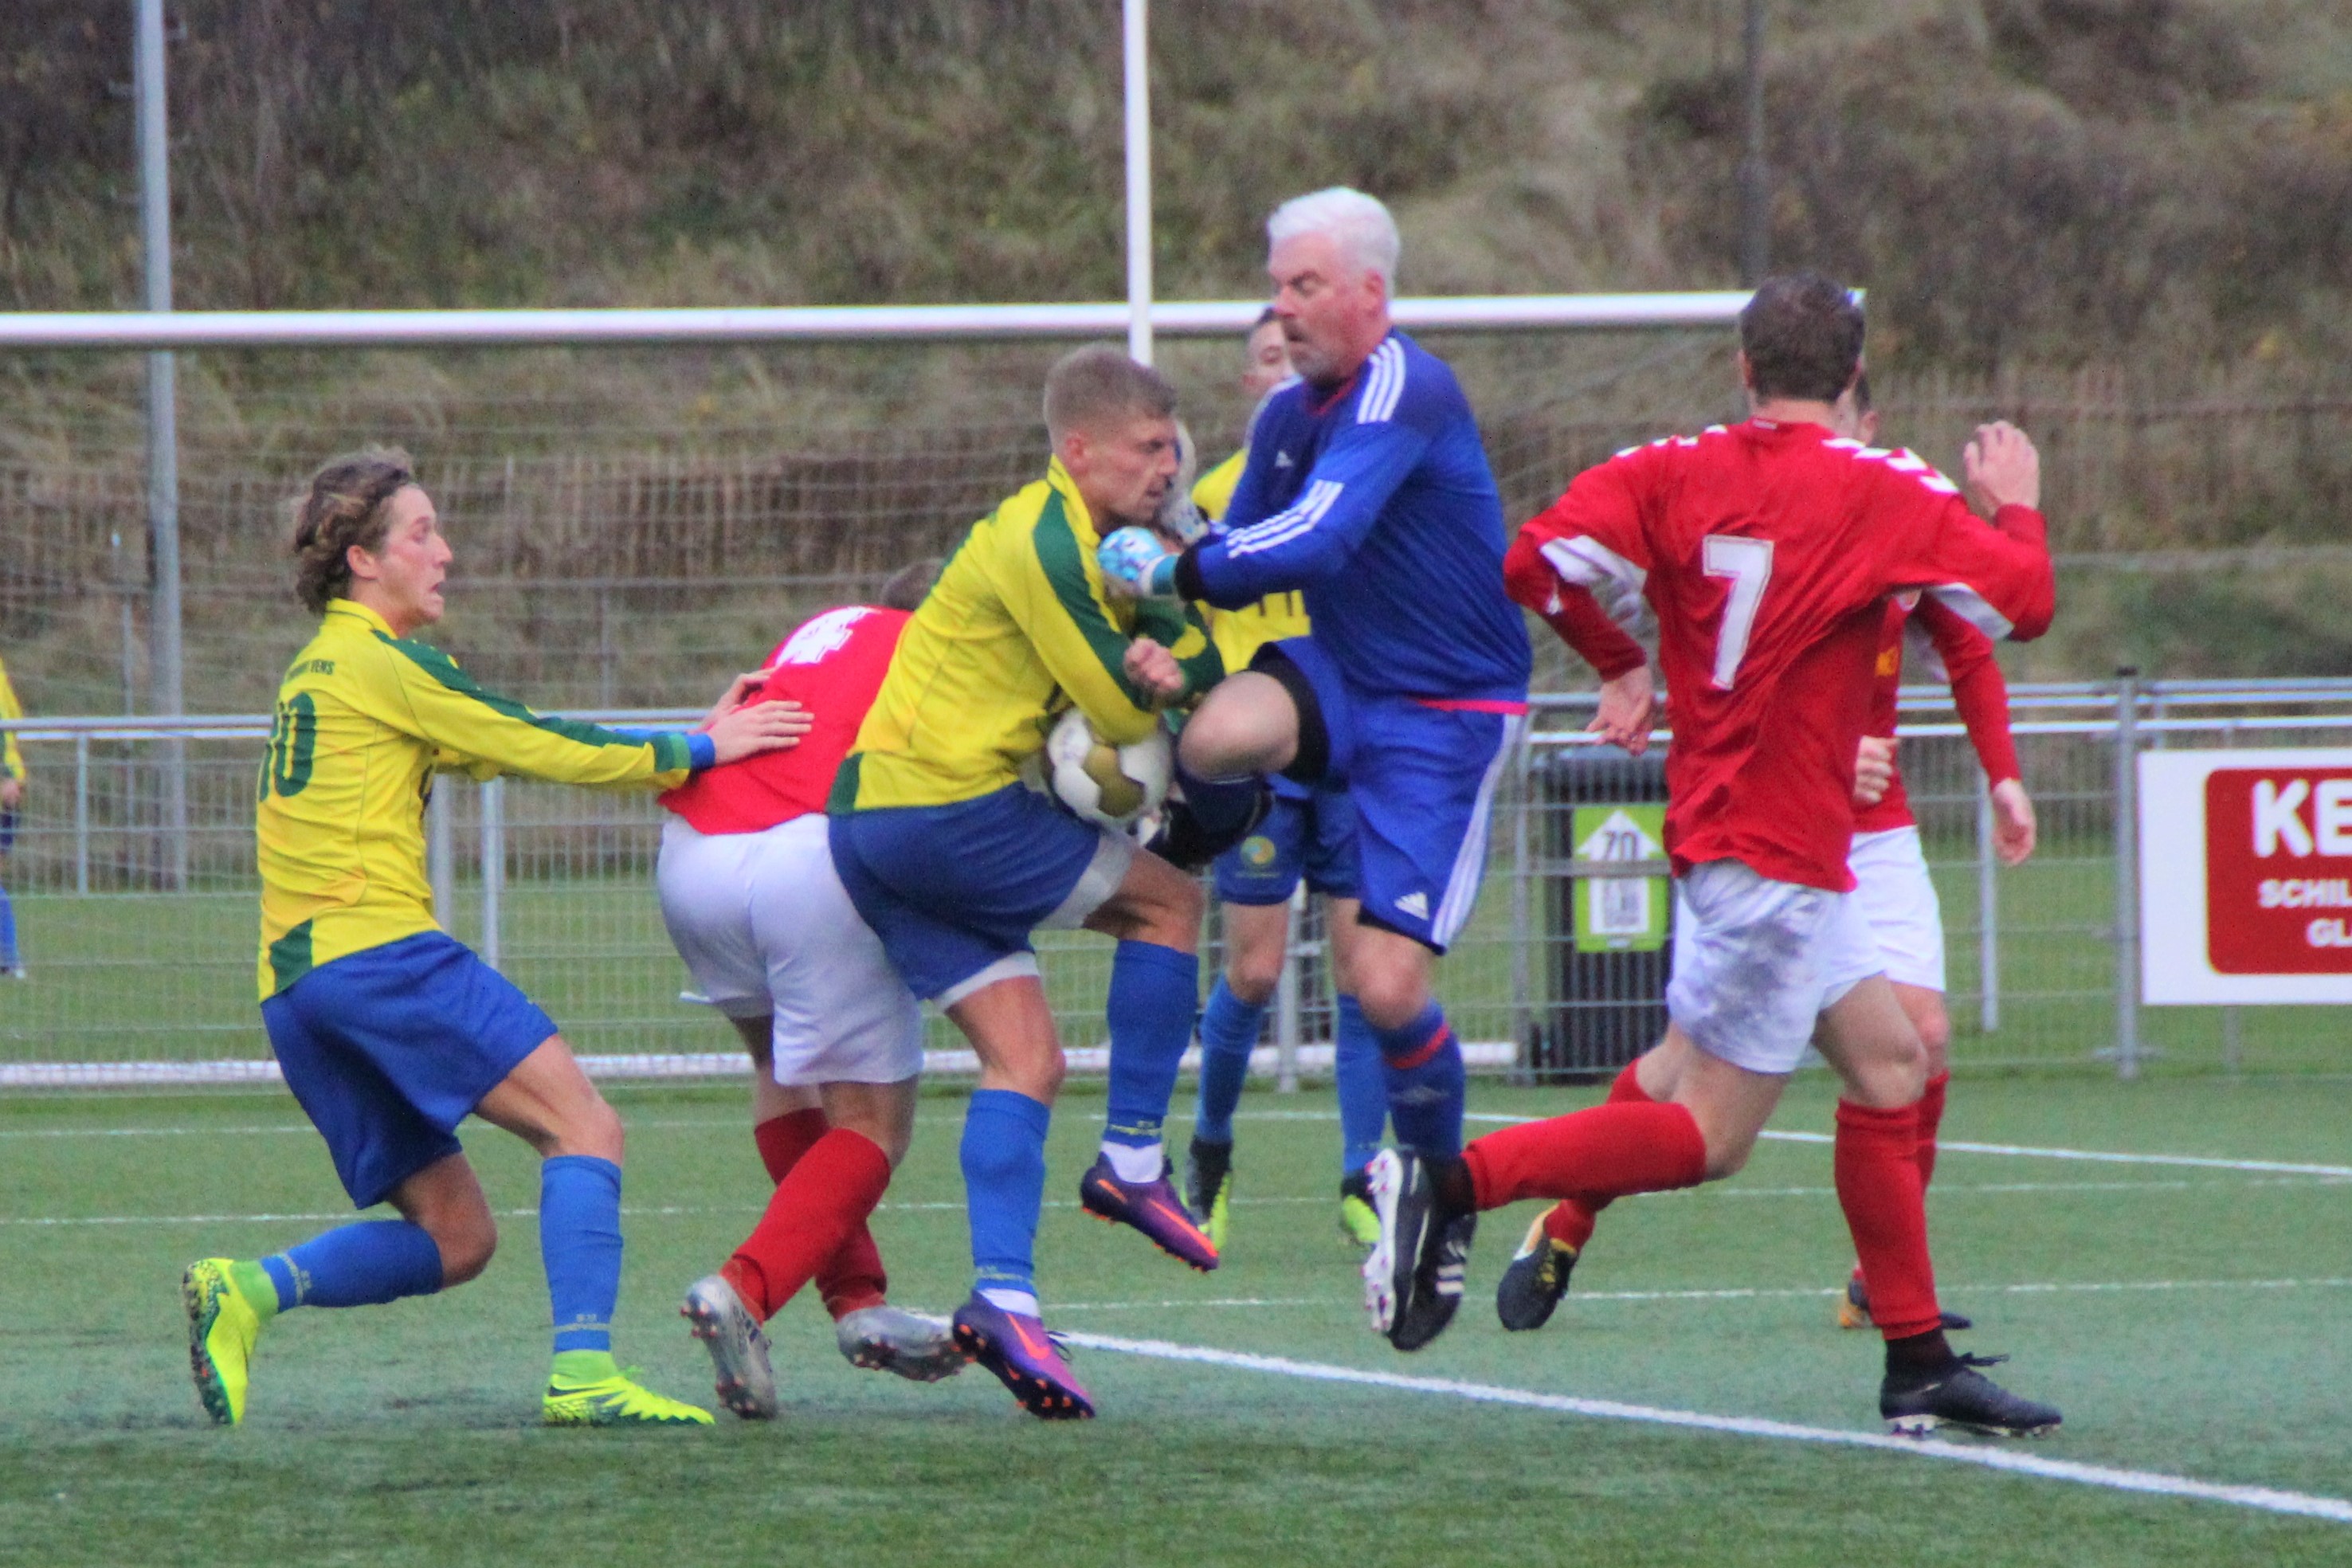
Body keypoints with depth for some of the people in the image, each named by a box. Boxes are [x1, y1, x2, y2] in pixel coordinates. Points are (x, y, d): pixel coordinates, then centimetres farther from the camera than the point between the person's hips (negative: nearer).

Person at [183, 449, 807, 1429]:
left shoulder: (317, 672, 26)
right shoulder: (379, 661, -2)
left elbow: (498, 748, 26)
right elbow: (539, 750, -3)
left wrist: (681, 749, 22)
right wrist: (694, 753, 7)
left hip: (291, 986, 9)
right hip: (379, 951, -9)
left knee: (455, 1236, 8)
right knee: (584, 1126, -12)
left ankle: (246, 1291, -6)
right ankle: (583, 1374, -25)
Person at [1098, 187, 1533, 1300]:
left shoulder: (1405, 394, -21)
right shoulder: (1287, 413, 5)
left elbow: (1316, 541, -33)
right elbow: (1237, 550, 15)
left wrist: (1174, 570, -27)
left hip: (1446, 714, -6)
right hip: (1341, 676, 6)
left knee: (1388, 989, -12)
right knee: (1214, 736, -31)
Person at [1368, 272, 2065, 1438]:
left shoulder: (1675, 475, 1)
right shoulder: (1882, 494, -9)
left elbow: (1539, 561, -10)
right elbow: (2022, 603, -7)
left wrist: (1618, 662, 7)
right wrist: (2016, 508, 13)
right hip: (1775, 854, -7)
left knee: (1889, 1063, 15)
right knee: (1709, 1135, -6)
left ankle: (1919, 1363, 16)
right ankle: (1448, 1184, -17)